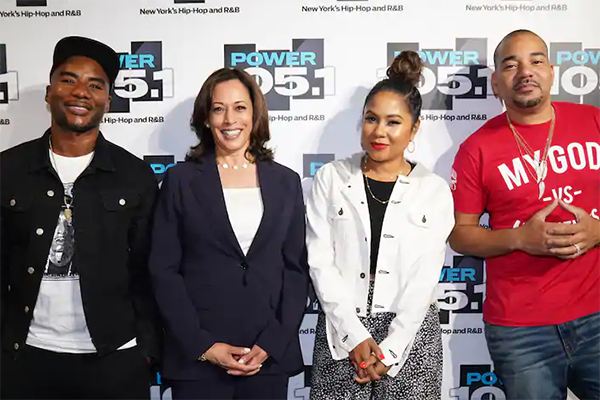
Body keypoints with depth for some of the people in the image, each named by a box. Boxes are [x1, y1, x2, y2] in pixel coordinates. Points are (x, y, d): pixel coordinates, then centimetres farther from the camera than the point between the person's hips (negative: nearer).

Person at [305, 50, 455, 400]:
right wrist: (354, 333, -11)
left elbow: (425, 277, -4)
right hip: (342, 331, 0)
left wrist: (390, 349, -10)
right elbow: (320, 261, -5)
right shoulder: (330, 179, 1)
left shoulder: (435, 190, 0)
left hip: (410, 333, 0)